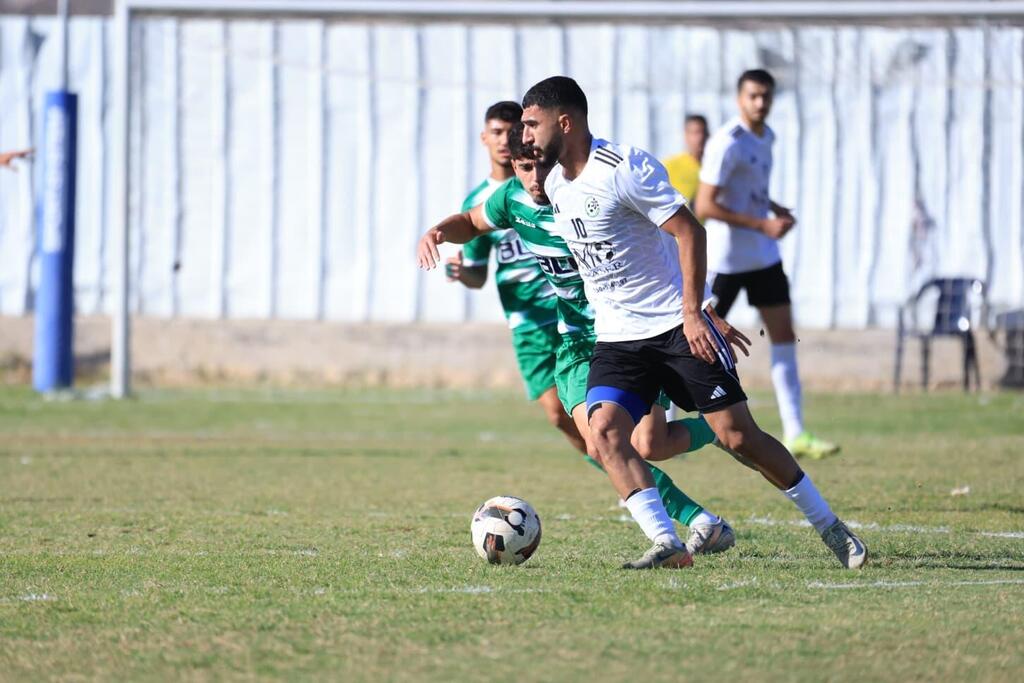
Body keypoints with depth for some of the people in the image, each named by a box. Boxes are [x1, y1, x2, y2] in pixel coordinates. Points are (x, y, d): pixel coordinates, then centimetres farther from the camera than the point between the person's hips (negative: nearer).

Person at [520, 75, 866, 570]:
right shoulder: (554, 185, 7)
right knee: (604, 432, -19)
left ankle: (829, 528, 10)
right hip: (616, 339, 6)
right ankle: (666, 544, -23)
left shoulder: (623, 168, -17)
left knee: (738, 436, -5)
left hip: (676, 326, -6)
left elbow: (689, 231, -18)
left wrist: (691, 313, -23)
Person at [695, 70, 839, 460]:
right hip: (725, 258, -8)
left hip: (763, 256, 8)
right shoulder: (727, 144, -18)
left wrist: (777, 211, 5)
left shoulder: (765, 137, 9)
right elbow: (704, 207, -21)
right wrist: (762, 224, -22)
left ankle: (795, 435, 0)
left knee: (784, 338, 1)